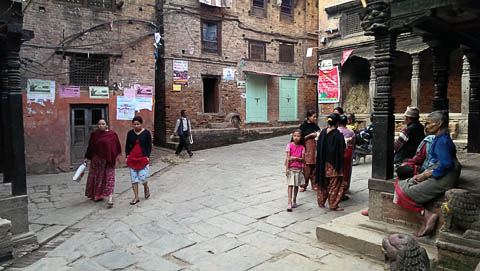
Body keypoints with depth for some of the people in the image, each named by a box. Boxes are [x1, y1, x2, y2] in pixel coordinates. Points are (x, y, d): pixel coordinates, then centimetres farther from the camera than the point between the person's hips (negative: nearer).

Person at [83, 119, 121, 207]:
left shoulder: (112, 134, -4)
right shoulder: (94, 134, 4)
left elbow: (117, 147, 1)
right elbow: (90, 146, 8)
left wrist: (117, 157, 1)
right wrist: (86, 158, 9)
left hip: (108, 160, -3)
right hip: (96, 159, 3)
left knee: (109, 177, -6)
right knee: (96, 177, 13)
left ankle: (110, 198, -8)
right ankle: (96, 195, 29)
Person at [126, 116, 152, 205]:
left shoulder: (146, 133, -2)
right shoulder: (130, 133, 7)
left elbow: (149, 146, 0)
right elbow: (127, 145, 14)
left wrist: (147, 156, -9)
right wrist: (127, 155, 3)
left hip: (143, 158, -3)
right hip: (132, 158, 3)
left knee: (142, 177, -8)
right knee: (133, 178, 3)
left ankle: (146, 188, 27)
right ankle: (136, 198, 12)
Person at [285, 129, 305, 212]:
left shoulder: (302, 147, 3)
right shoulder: (290, 145, -3)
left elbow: (303, 159, -1)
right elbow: (288, 157, -6)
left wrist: (295, 158, -19)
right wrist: (287, 168, -10)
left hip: (298, 168, 2)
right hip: (290, 168, -2)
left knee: (296, 185, 10)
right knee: (290, 185, -6)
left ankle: (294, 201, 26)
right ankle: (289, 203, -9)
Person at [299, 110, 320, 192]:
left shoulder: (315, 126, 10)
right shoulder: (303, 126, -3)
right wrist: (311, 135, -14)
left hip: (315, 147, 4)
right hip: (307, 147, -4)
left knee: (314, 167, 6)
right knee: (306, 168, -4)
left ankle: (314, 185, 16)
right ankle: (304, 185, 7)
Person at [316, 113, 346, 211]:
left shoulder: (323, 132, -1)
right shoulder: (338, 135, -17)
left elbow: (318, 146, 5)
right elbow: (342, 150, -13)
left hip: (322, 163, 5)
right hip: (334, 163, -5)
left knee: (323, 183, 17)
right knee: (334, 184, 7)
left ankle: (321, 202, 26)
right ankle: (333, 205, 13)